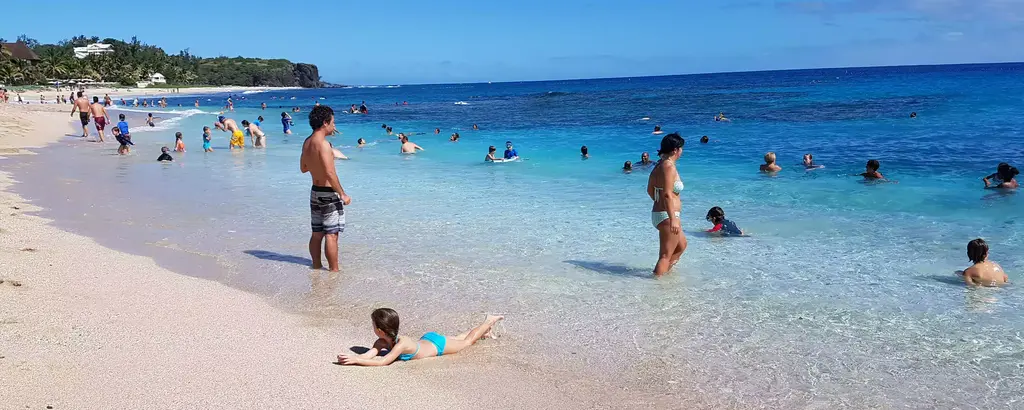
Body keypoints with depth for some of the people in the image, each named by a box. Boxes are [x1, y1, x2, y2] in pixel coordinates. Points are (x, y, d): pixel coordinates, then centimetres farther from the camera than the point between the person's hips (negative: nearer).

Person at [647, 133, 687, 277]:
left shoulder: (659, 165, 11)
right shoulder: (669, 167, -18)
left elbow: (650, 190, 20)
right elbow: (667, 194, -26)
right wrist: (673, 219, -27)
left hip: (657, 212, 10)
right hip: (667, 216, -10)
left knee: (681, 245, 27)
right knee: (666, 255, -3)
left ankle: (665, 271, 36)